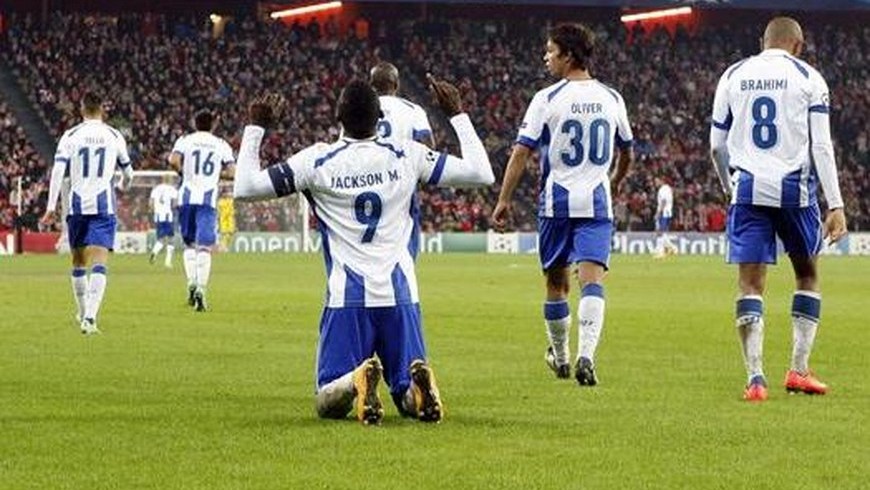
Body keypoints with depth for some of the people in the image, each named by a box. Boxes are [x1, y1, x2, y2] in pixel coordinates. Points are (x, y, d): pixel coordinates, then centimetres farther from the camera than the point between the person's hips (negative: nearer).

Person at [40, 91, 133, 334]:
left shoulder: (70, 136, 1)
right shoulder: (115, 136, 4)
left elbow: (58, 171, -8)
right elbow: (128, 172, 17)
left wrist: (51, 207, -8)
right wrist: (125, 183, 41)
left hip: (77, 206, 1)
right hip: (104, 205, -1)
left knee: (78, 262, 18)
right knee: (99, 263, -8)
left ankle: (83, 313, 31)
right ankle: (90, 317, -24)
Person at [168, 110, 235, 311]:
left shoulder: (185, 140, 7)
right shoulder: (222, 145, 9)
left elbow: (174, 161, -10)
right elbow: (231, 173, 2)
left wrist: (185, 173, 8)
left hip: (187, 197, 1)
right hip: (208, 199, -1)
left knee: (189, 243, 17)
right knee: (205, 247, -4)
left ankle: (191, 281, 1)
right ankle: (201, 287, -19)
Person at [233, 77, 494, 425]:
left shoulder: (316, 161, -1)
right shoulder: (408, 156, 3)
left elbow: (245, 187, 2)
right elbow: (482, 174, 10)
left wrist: (255, 128, 15)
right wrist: (457, 115, 21)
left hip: (346, 297, -1)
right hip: (400, 295, 1)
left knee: (329, 403, 4)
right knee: (410, 399, 10)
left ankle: (356, 382, -32)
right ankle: (418, 380, -27)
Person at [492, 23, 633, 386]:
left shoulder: (547, 99, -7)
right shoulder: (612, 99, 6)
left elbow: (522, 152, -9)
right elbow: (626, 153, 19)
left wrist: (504, 200, -5)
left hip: (557, 200, -2)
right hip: (597, 201, 2)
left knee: (556, 281, 14)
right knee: (592, 278, -8)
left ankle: (560, 357, 28)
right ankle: (586, 354, -27)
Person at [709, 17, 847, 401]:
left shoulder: (733, 76, 10)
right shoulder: (808, 78, 1)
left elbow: (717, 145, 13)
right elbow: (821, 146, -5)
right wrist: (836, 205, -5)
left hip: (748, 188, 1)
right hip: (794, 188, -1)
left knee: (750, 284, 1)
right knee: (807, 274, 17)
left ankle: (755, 377, -10)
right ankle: (799, 370, 14)